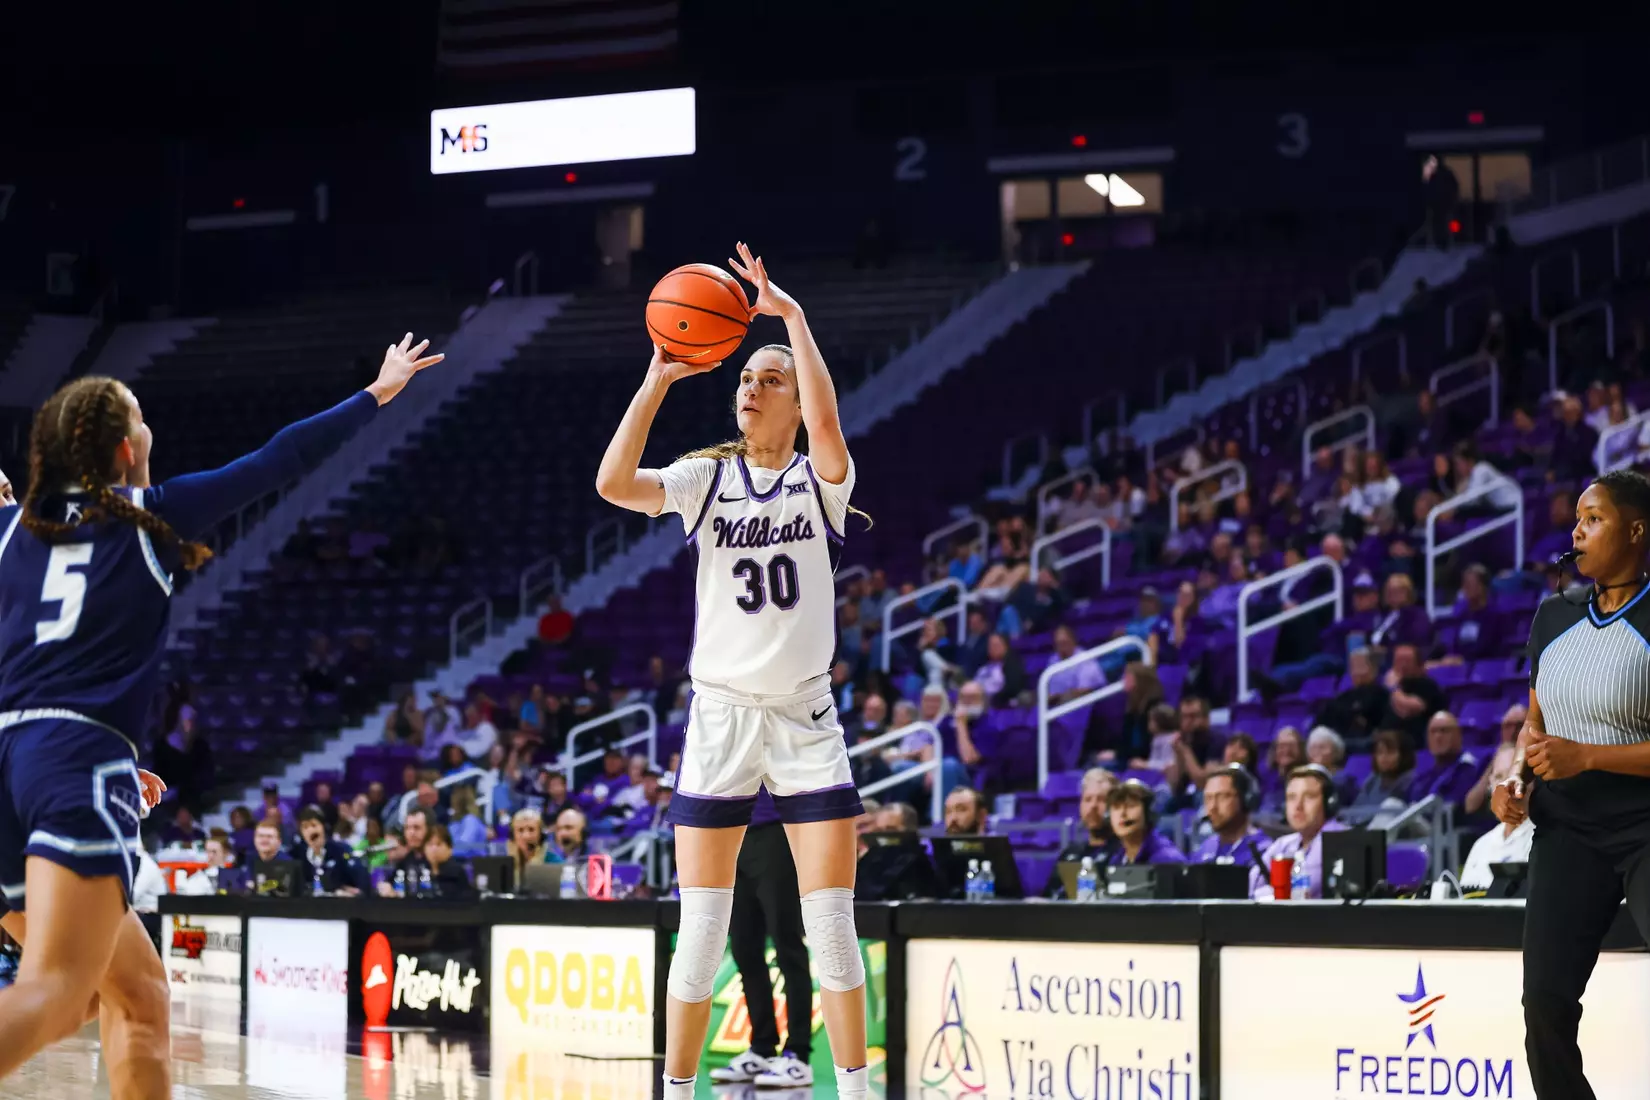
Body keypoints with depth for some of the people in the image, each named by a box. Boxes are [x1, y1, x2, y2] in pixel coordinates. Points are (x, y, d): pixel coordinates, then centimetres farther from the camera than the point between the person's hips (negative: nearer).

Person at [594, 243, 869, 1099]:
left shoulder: (822, 479, 0)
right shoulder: (707, 478, 3)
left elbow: (827, 424, -24)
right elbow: (614, 483, -16)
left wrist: (794, 316, -22)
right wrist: (658, 380, -20)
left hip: (805, 717, 0)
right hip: (720, 714, 1)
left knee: (832, 924, -2)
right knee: (700, 930, 0)